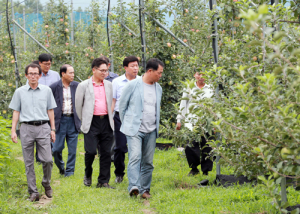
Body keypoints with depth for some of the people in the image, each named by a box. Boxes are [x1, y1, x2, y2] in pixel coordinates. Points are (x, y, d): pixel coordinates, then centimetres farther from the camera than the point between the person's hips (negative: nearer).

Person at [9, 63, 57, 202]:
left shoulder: (46, 90, 8)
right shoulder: (20, 92, 7)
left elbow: (50, 111, 12)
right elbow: (16, 112, 9)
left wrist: (53, 129, 9)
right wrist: (13, 131, 2)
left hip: (43, 128, 0)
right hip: (26, 128, 0)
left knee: (47, 160, -7)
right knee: (28, 162, 1)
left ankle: (46, 183, 18)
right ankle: (33, 192, 7)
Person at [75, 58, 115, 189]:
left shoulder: (108, 85, 12)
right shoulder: (84, 85, 0)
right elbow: (78, 105, 6)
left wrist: (109, 118, 15)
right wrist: (84, 120, 11)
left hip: (106, 122, 4)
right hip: (92, 123, -4)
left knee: (106, 153, 2)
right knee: (91, 151, -8)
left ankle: (103, 181, 9)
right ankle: (88, 175, 19)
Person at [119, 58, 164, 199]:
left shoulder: (158, 88, 13)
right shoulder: (133, 85, -5)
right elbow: (122, 105, 3)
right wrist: (127, 124, 10)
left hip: (151, 131, 5)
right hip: (134, 129, -5)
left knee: (148, 162, 5)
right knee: (135, 157, -19)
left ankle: (144, 189, 12)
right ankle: (134, 187, -27)